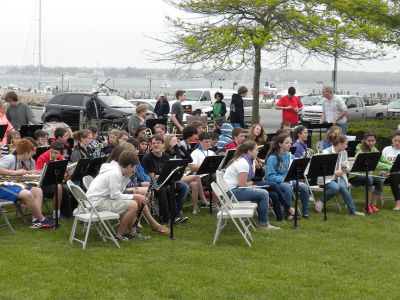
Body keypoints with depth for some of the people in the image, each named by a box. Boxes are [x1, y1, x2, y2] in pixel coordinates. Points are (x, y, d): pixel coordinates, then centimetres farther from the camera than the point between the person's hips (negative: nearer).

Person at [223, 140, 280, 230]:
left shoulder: (240, 159, 14)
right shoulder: (243, 163, -18)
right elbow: (243, 184, -21)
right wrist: (251, 183, -1)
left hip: (230, 189, 11)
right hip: (232, 191, -11)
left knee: (263, 193, 15)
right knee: (264, 194, -13)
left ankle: (263, 221, 17)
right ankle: (264, 224, -3)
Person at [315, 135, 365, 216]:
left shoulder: (344, 153, 9)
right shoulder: (326, 152, -10)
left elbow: (347, 170, 15)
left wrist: (345, 166, -10)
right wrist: (334, 172, -28)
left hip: (339, 177, 4)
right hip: (327, 178, -4)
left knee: (343, 187, -30)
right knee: (336, 187, -35)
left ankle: (353, 210, -25)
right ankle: (321, 201, -11)